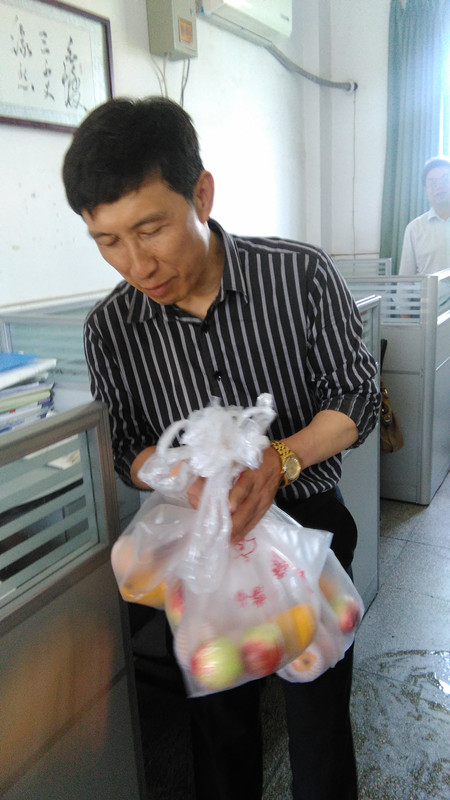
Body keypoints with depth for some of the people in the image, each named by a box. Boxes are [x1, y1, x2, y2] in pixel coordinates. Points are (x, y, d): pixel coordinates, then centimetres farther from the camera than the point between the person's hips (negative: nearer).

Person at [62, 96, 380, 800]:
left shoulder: (302, 275, -17)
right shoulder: (109, 329, -11)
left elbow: (358, 398, -11)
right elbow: (128, 449, -3)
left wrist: (277, 462, -28)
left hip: (307, 525, -1)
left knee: (320, 717, 16)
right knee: (219, 721, 22)